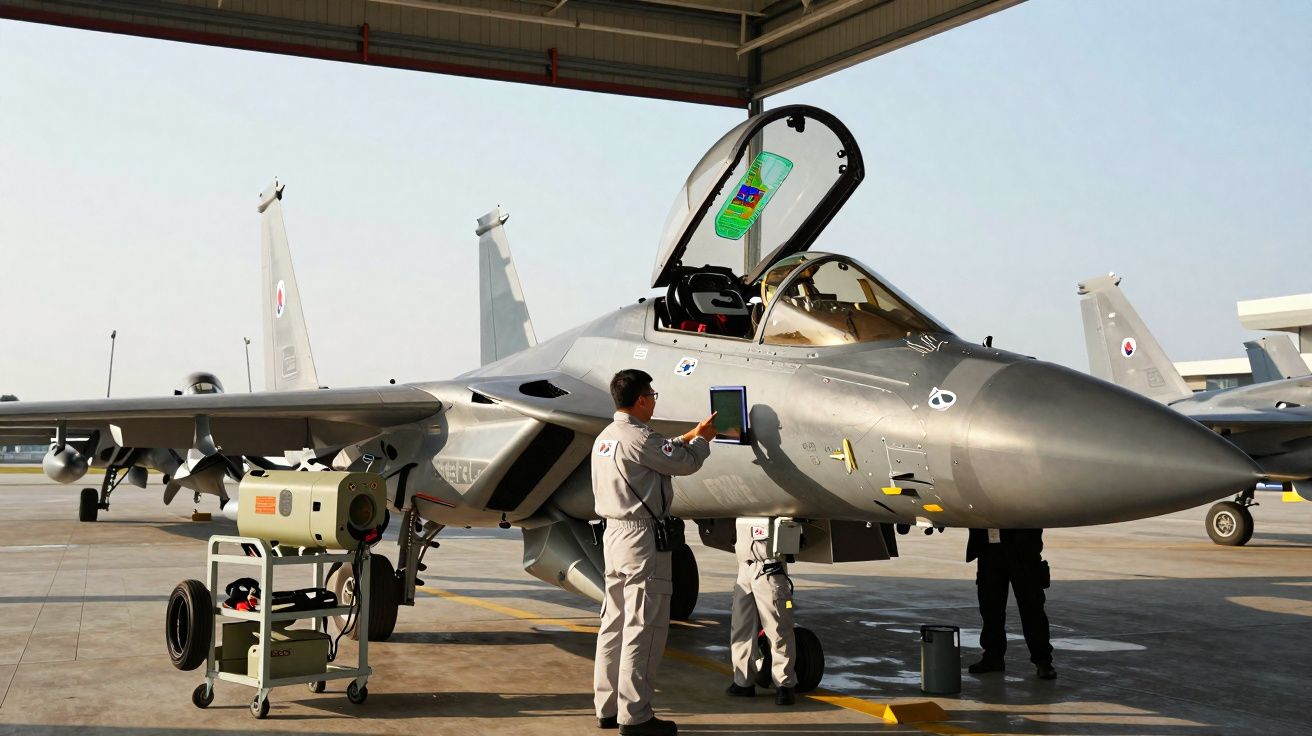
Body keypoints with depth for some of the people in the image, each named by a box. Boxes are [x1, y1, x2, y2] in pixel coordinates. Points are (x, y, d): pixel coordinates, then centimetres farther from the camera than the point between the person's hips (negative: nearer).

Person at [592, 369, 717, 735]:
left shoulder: (604, 438, 13)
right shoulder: (638, 437, -17)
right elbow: (686, 463, -8)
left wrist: (691, 435, 31)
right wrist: (703, 440, 11)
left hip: (614, 535, 10)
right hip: (644, 540, -10)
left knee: (614, 623, 13)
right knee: (643, 628, -4)